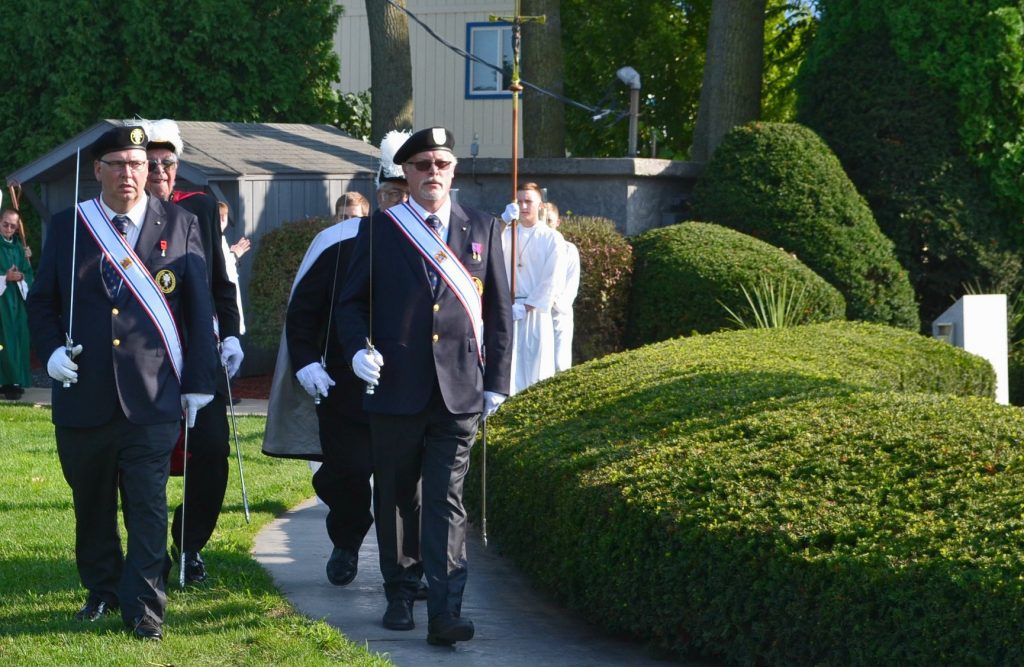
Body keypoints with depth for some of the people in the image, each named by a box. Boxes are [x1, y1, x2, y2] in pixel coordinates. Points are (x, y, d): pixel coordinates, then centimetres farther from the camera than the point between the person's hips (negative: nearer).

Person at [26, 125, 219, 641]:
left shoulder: (180, 226, 4)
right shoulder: (67, 227, 7)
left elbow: (199, 308, 6)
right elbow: (41, 301, 13)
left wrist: (198, 382, 2)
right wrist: (52, 350, -5)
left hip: (153, 399, -2)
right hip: (83, 397, 2)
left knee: (147, 508, -5)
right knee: (91, 503, 13)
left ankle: (143, 608, 0)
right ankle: (101, 591, 30)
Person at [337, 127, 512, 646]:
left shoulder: (483, 229, 8)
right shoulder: (379, 229, 4)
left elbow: (499, 310, 11)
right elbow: (351, 302, 8)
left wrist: (496, 381, 6)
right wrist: (358, 349, -11)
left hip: (459, 391, 0)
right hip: (395, 389, 1)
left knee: (446, 503, -6)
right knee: (394, 498, 11)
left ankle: (445, 614, -11)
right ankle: (400, 594, 26)